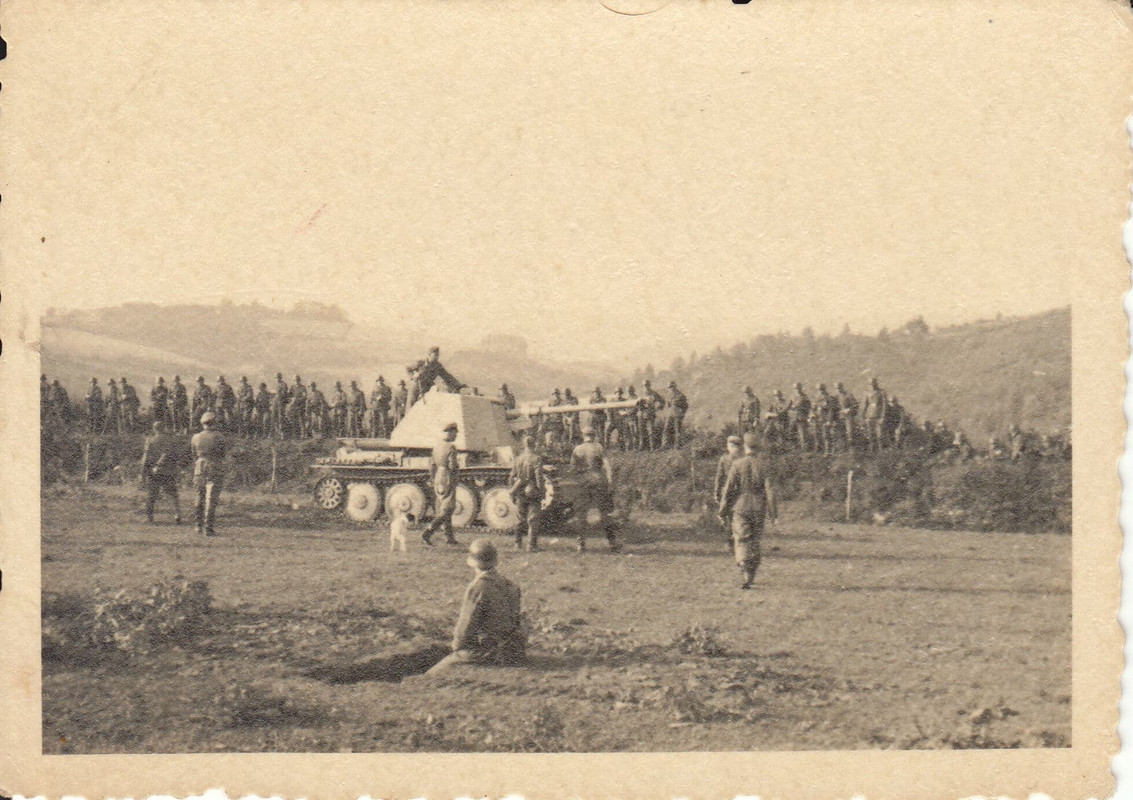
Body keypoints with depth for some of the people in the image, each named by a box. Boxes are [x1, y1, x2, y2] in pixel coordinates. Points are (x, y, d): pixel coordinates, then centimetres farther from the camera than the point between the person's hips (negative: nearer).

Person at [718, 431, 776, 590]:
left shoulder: (737, 464, -7)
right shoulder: (764, 465, -2)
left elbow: (728, 489, -6)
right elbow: (769, 489, -5)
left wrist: (722, 511, 2)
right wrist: (772, 513, 1)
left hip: (740, 507, -3)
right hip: (758, 510, 3)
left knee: (741, 542, -3)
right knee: (754, 542, 17)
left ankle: (747, 577, -19)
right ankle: (751, 575, 24)